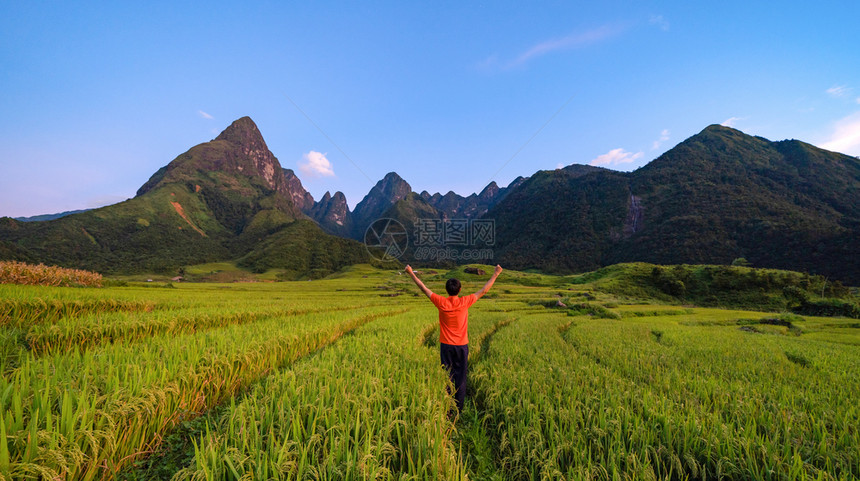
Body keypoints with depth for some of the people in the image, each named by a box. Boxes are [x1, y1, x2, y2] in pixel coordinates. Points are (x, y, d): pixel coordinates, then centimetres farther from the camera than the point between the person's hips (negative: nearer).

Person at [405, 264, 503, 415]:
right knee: (461, 377, 9)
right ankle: (459, 407, 17)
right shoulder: (464, 302, -13)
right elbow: (483, 291, -4)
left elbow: (424, 288, -3)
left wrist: (411, 273, 6)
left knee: (448, 375, 10)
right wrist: (495, 274, 4)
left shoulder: (441, 302, -12)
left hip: (446, 345, 1)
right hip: (462, 346, 0)